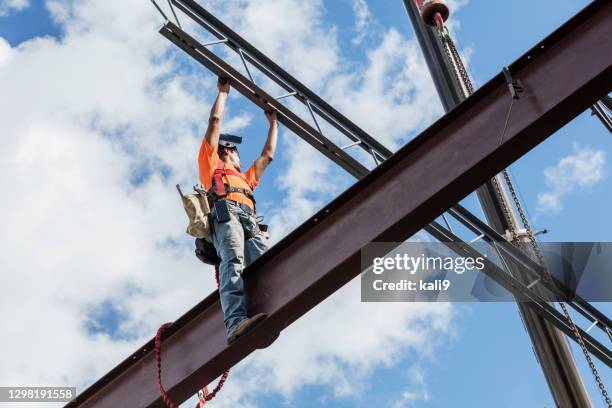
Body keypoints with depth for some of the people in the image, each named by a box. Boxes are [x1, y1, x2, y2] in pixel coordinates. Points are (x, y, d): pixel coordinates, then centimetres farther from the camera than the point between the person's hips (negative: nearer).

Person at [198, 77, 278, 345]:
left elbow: (268, 154, 54)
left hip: (249, 222, 5)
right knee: (234, 263, -32)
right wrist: (223, 91, 42)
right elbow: (215, 121, 32)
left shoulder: (246, 178, 47)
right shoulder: (211, 164, 33)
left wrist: (273, 122, 62)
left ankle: (272, 314, -52)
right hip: (225, 213, -5)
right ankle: (236, 323, -54)